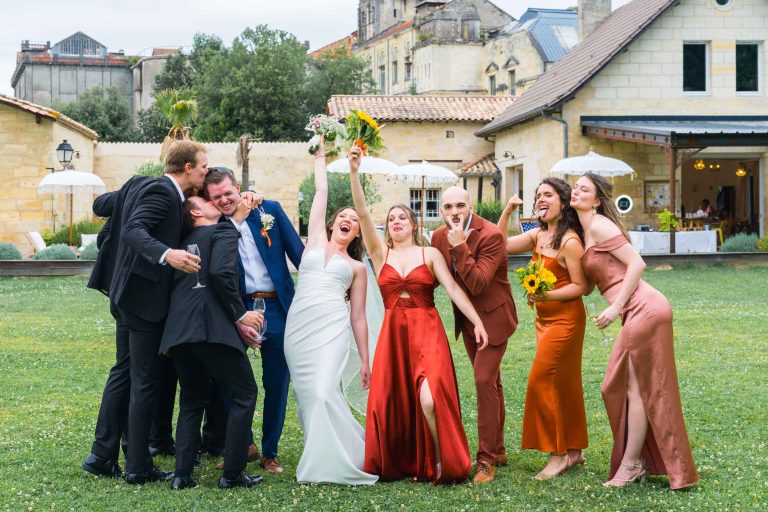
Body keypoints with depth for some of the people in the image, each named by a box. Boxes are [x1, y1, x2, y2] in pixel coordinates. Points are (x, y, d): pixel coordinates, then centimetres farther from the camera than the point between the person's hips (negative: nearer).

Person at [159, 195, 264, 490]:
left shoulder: (186, 242, 26)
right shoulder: (224, 232, 3)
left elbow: (177, 282, 21)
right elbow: (220, 272, -14)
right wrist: (239, 313, -7)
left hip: (178, 330, 7)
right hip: (210, 327, -7)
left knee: (192, 400, 18)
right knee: (244, 394, 4)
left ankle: (182, 474, 10)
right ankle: (232, 474, 2)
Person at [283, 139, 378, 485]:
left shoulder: (356, 267, 18)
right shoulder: (315, 242, 21)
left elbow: (359, 316, 16)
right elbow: (320, 192, 21)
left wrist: (365, 362, 11)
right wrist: (320, 153, 25)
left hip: (332, 327, -2)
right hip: (298, 327, 2)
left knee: (323, 392, -19)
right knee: (308, 395, -1)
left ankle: (337, 462, -11)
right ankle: (319, 458, 11)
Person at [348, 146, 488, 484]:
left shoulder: (430, 254, 5)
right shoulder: (380, 253, 8)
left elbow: (453, 288, -4)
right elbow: (362, 214, -2)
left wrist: (477, 322, -14)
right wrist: (354, 172, -13)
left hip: (427, 332, -3)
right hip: (393, 333, 3)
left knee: (430, 398, -19)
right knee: (388, 401, 2)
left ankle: (442, 463, -3)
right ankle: (397, 464, 21)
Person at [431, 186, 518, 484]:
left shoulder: (491, 235, -23)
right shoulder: (440, 236, -2)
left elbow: (478, 284, -31)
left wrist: (459, 247, -35)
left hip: (492, 317, -7)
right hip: (466, 319, 7)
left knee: (484, 380, -15)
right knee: (489, 382, 18)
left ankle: (487, 459, -9)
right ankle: (497, 450, 29)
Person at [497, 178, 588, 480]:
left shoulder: (569, 241, -18)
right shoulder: (538, 236, 6)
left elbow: (580, 286, -17)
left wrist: (547, 295, -26)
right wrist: (507, 212, 1)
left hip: (565, 319, -8)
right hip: (545, 319, 8)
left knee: (542, 382, -9)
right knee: (563, 386, 13)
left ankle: (559, 455, -2)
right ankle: (573, 450, 21)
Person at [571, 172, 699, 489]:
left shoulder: (599, 226, -9)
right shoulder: (586, 231, 19)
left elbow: (636, 263, -16)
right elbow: (587, 282, 22)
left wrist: (616, 308, -16)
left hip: (644, 308, -10)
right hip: (636, 312, 10)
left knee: (637, 387, -2)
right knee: (620, 386, 12)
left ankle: (630, 464, 5)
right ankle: (634, 462, 18)